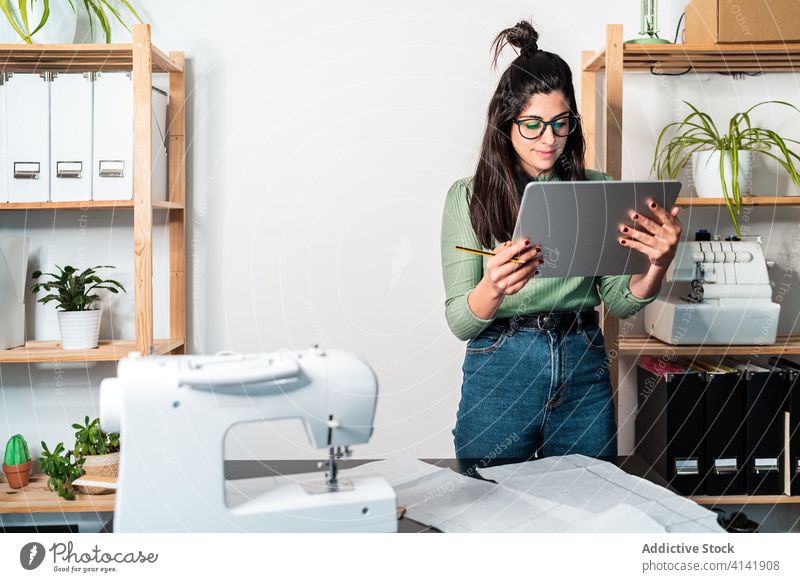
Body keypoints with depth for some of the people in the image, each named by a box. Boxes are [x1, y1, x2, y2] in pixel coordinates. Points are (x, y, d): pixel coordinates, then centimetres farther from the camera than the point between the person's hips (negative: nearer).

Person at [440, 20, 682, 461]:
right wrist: (492, 288, -29)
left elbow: (620, 302, 4)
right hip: (499, 371, -2)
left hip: (583, 370, 3)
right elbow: (459, 323, -8)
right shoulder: (468, 197, -3)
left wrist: (658, 265, -16)